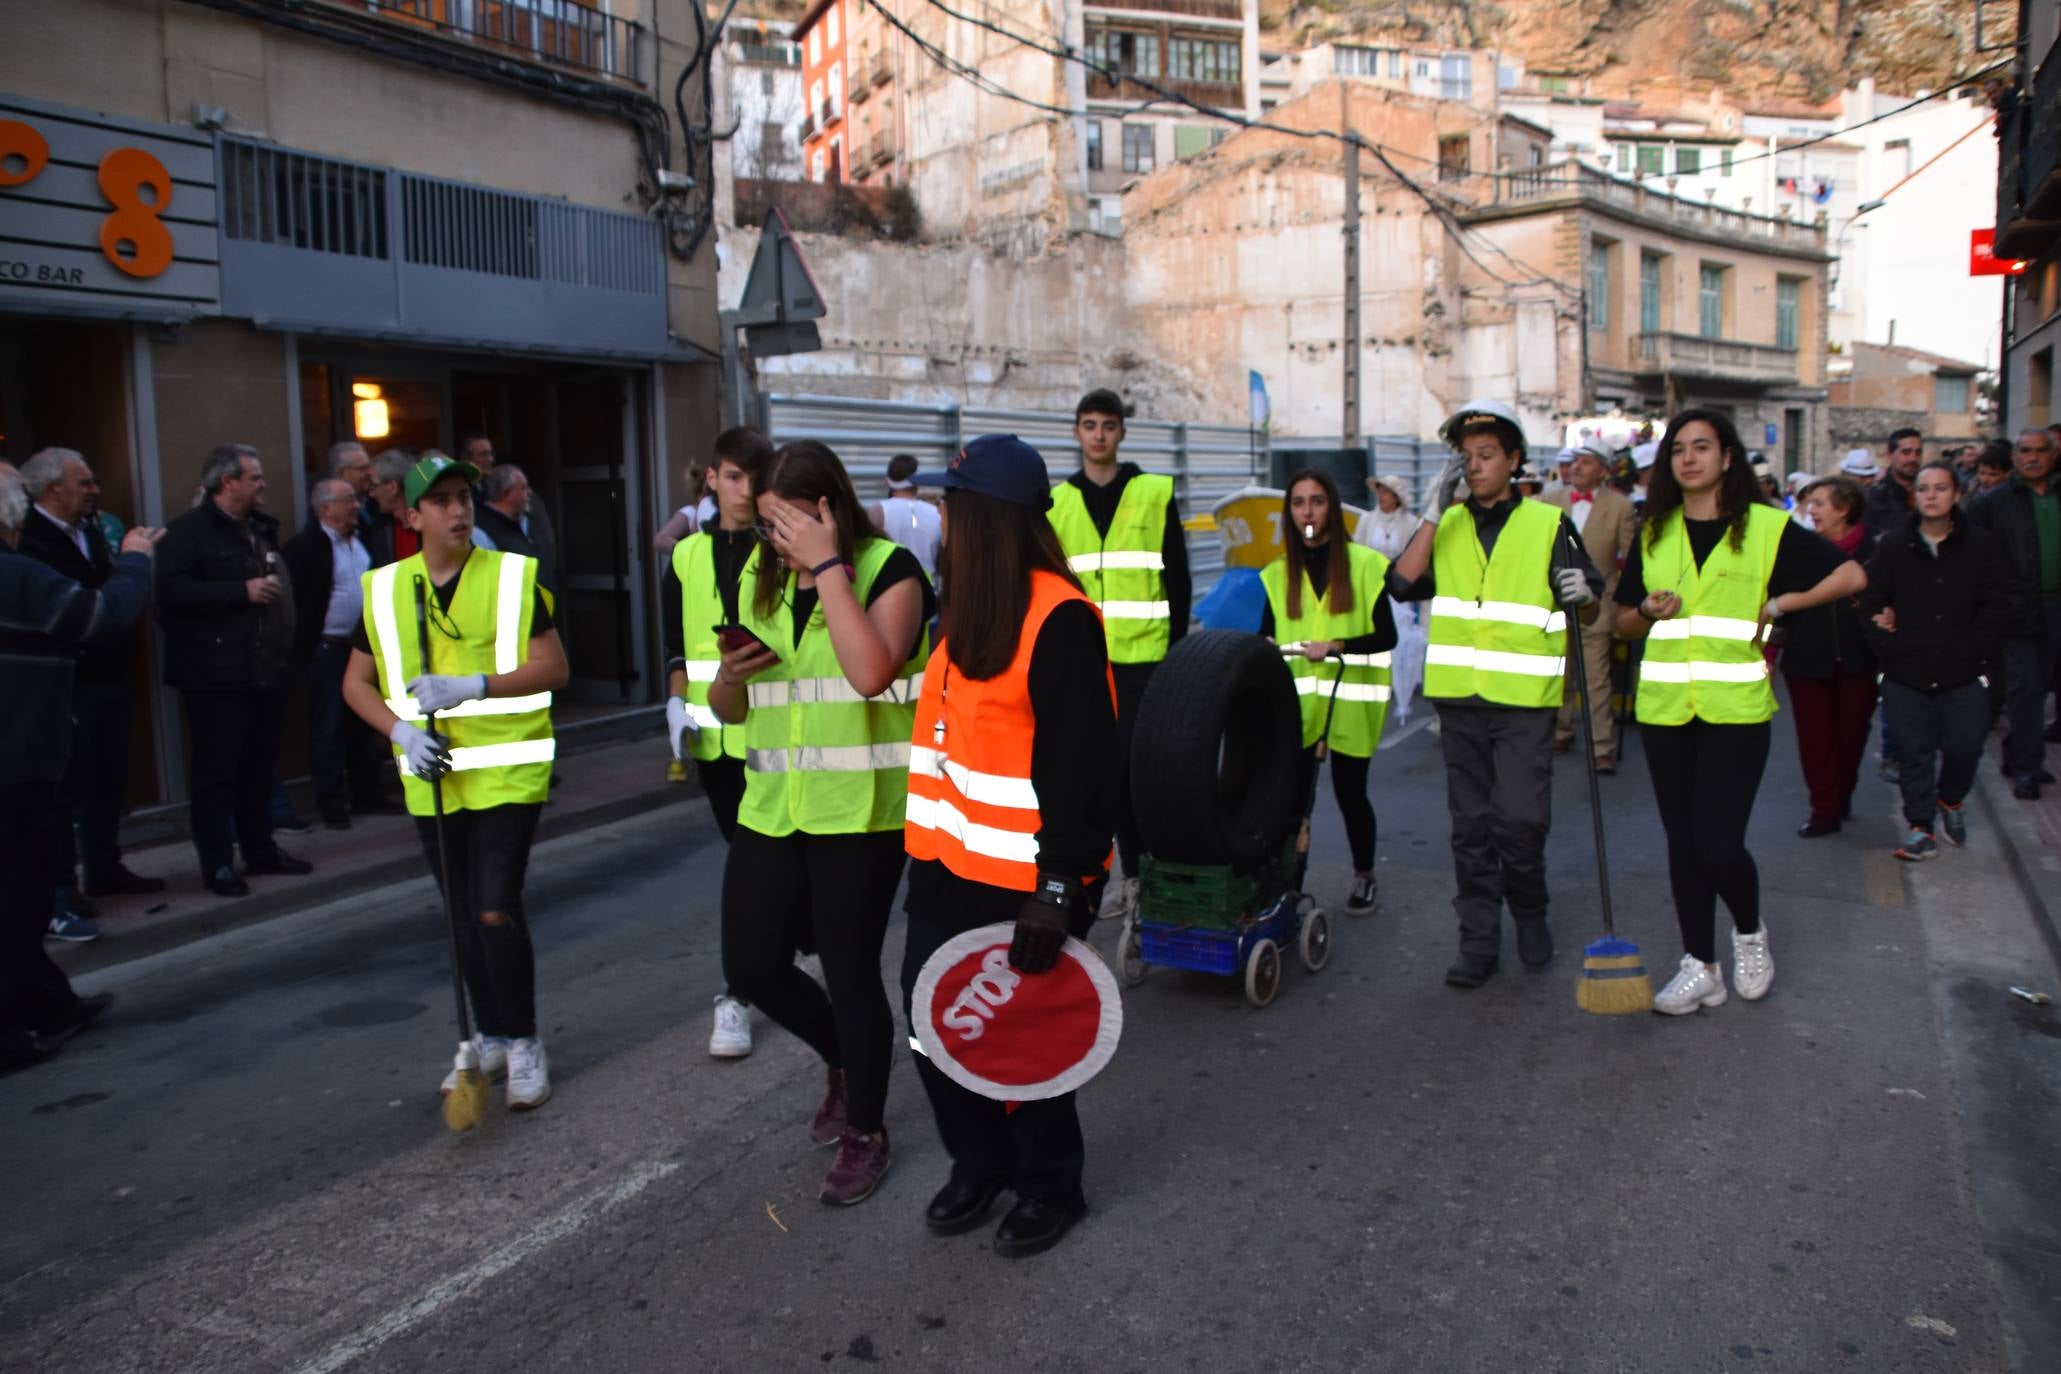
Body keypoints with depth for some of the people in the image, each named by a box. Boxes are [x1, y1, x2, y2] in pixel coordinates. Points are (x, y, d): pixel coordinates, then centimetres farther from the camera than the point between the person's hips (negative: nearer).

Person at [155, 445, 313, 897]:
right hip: (214, 673, -8)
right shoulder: (189, 531, -8)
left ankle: (260, 849, 22)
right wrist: (242, 591, -20)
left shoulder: (256, 531, 19)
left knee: (258, 765, 12)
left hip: (260, 669, 8)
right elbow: (172, 590, -21)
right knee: (215, 770, -3)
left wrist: (282, 640, 16)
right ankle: (218, 864, 2)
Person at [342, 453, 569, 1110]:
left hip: (506, 770, -4)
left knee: (496, 911, -11)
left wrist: (473, 685, -21)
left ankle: (523, 1043, 9)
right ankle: (490, 1037, 32)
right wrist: (401, 729, -8)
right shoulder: (384, 589, 4)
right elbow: (356, 683, 10)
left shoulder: (514, 576, -5)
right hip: (432, 777, 4)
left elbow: (555, 669, -9)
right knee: (462, 916, 14)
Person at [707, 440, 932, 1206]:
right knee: (752, 968, 8)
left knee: (850, 971, 1)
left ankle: (866, 1134, 24)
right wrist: (729, 677, -8)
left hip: (860, 809, -6)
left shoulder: (888, 569, -8)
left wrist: (828, 565, -23)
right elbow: (730, 709, 16)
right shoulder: (759, 580, 10)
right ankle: (844, 1063, 37)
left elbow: (872, 672, -27)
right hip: (772, 806, 6)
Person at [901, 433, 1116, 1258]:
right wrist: (928, 847, 17)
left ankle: (1050, 1186, 29)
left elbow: (1080, 766, -21)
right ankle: (980, 1163, 36)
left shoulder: (1058, 621, -18)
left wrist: (1056, 888, -23)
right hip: (950, 868, 8)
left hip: (1025, 882, -8)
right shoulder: (968, 608, 10)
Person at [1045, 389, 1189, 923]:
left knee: (1138, 762, -3)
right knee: (1111, 765, 9)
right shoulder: (1057, 501, 8)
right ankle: (1133, 873, 20)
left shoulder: (1155, 493, 0)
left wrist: (1178, 647, -4)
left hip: (1143, 655, -3)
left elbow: (1178, 578, 1)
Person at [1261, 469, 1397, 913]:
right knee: (1293, 796, -4)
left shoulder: (1365, 564, -1)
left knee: (1350, 793, 8)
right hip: (1295, 703, 2)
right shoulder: (1278, 573, 9)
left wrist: (1336, 646, -18)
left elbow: (1386, 636, -4)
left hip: (1349, 701, -2)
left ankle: (1364, 877, 29)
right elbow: (1265, 640, 9)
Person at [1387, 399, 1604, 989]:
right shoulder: (1445, 525, 9)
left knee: (1521, 819, -7)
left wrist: (1583, 593, -18)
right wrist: (1434, 513, -13)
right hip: (1458, 696, 3)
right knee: (1471, 824, 8)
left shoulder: (1549, 524, 2)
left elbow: (1589, 604, 6)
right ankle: (1478, 940, 18)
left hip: (1524, 698, -3)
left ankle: (1530, 916, 20)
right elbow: (1401, 584, -6)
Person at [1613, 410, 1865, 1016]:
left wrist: (1778, 606, -4)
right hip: (1666, 708, 4)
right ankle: (1700, 965, 21)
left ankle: (1749, 931, 22)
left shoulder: (1768, 527, -1)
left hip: (1736, 709, -4)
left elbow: (1851, 575, 3)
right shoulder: (1653, 534, 10)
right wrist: (1649, 611, -7)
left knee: (1719, 844, -9)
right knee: (1683, 842, 9)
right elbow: (1624, 620, 14)